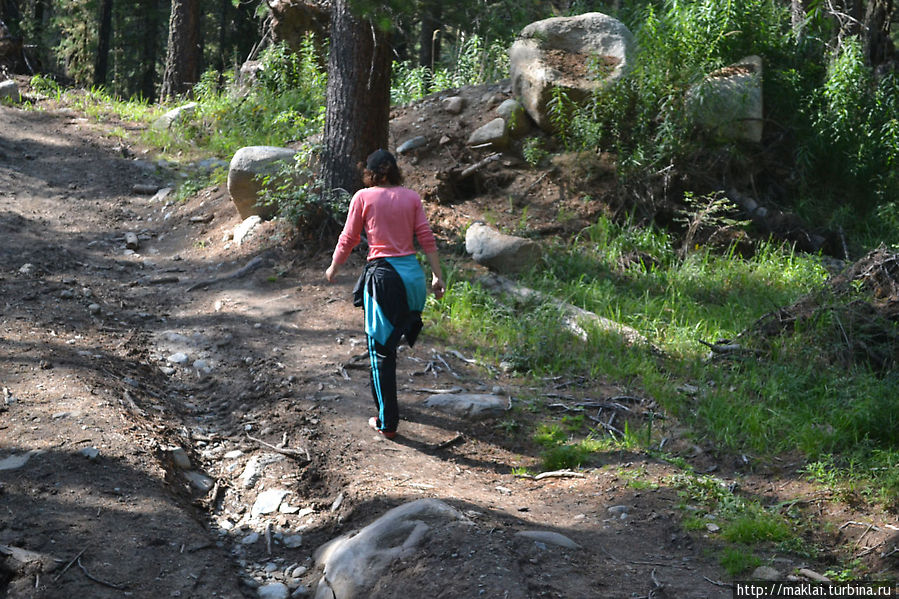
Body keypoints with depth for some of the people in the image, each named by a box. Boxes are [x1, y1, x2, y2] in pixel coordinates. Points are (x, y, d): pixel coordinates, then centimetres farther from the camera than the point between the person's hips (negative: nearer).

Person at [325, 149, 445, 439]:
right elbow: (426, 238, 2)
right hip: (411, 272, 4)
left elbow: (348, 239, 2)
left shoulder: (363, 197, -2)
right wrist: (437, 275, 6)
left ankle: (387, 422, 5)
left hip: (382, 276, -4)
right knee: (391, 342, 22)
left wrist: (333, 269, 17)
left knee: (381, 352, 3)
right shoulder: (411, 197, 6)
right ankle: (386, 402, 35)